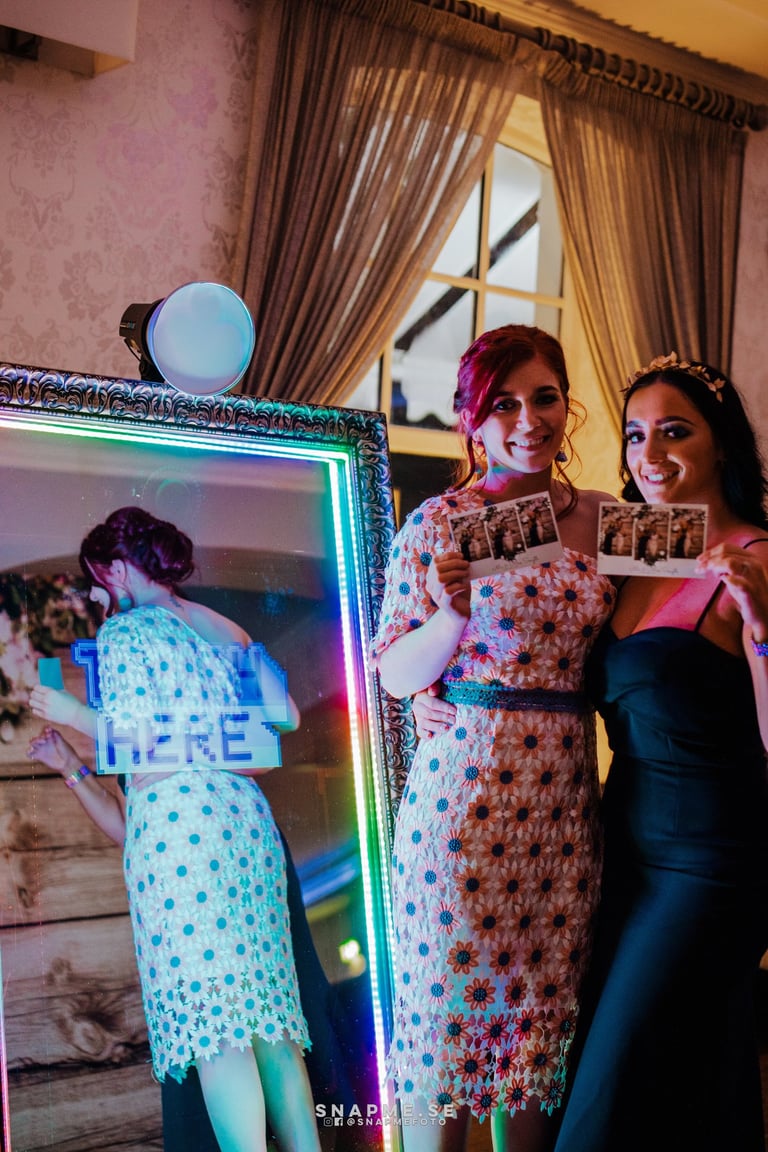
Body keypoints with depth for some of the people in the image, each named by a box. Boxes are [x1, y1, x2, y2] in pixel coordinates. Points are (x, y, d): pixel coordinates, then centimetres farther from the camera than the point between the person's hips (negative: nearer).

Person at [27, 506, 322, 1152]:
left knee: (211, 1023, -7)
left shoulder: (125, 630, -1)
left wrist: (72, 712, 4)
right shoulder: (225, 630, 18)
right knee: (268, 1012, 8)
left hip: (176, 820, -7)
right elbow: (287, 716, 23)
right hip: (249, 817, 7)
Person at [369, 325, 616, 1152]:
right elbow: (394, 674, -2)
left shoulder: (603, 518, 8)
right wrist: (452, 615, -20)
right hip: (463, 786, -3)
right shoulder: (441, 522, -3)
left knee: (542, 1019, 12)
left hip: (566, 795, 4)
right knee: (448, 1016, 6)